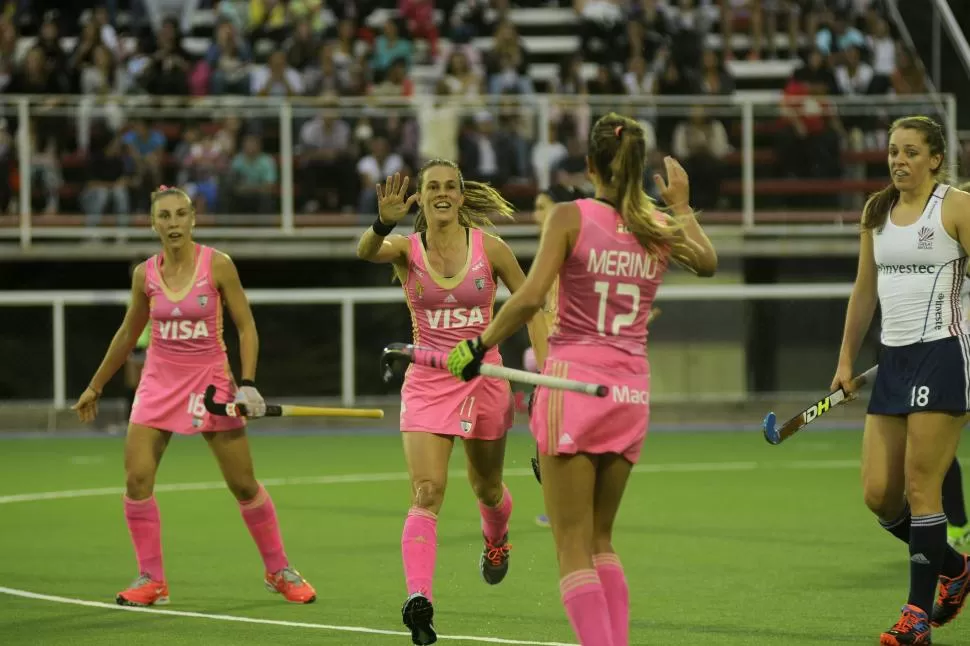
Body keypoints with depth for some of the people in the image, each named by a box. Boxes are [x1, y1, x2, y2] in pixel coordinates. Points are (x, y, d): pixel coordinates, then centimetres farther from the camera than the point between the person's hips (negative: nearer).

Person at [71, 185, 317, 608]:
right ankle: (151, 579, 2)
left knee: (243, 484, 2)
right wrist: (95, 387, 19)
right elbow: (128, 334, 14)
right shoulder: (145, 275, -1)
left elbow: (245, 326, -4)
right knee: (137, 478, -11)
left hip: (210, 380, -2)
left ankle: (278, 571, 19)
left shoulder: (217, 265, -9)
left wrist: (247, 382, -15)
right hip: (160, 382, 2)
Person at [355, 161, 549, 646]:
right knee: (426, 491, -17)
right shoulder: (406, 249, -6)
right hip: (427, 382, -1)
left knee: (486, 486, 19)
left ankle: (496, 541, 53)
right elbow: (367, 251, -29)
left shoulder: (490, 249, -5)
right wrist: (384, 224, -52)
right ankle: (418, 598, -27)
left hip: (484, 379, 1)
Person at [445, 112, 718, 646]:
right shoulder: (662, 229, 4)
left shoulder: (571, 217, -8)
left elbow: (529, 298, -16)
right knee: (600, 540, 18)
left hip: (574, 382, -4)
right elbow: (707, 262, 25)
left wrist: (479, 345, -7)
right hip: (631, 391, 4)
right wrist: (682, 206, 35)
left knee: (574, 547, -2)